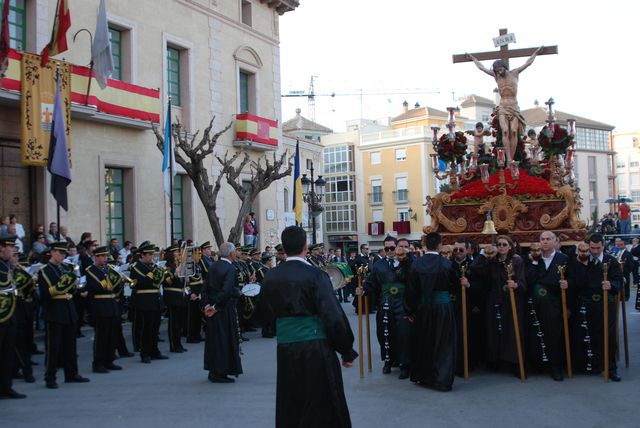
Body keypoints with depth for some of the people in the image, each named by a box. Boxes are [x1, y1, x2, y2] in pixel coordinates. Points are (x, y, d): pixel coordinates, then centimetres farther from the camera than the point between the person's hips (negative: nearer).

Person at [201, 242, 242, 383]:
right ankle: (220, 373, 7)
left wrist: (206, 305, 4)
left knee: (214, 339, 15)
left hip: (213, 307, 8)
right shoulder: (231, 269, -17)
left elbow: (205, 287, 7)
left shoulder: (213, 266, 8)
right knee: (225, 339, 1)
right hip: (225, 309, -8)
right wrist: (216, 307, -18)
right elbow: (226, 291, -26)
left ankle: (213, 371, 24)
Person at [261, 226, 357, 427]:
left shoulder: (270, 277, 2)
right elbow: (333, 316, -15)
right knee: (323, 407, 7)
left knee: (290, 409, 16)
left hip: (284, 348, 4)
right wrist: (347, 351, -5)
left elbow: (269, 314, 12)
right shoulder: (315, 275, -11)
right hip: (316, 347, -4)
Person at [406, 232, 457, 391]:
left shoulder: (416, 264, -6)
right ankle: (442, 380, 6)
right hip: (443, 308, -2)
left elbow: (411, 290, -1)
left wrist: (411, 310, 9)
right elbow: (454, 285, 1)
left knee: (423, 342, 16)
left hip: (423, 308, 3)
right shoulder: (447, 264, -12)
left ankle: (423, 376, 27)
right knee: (443, 344, 6)